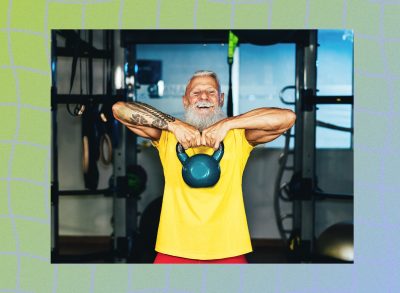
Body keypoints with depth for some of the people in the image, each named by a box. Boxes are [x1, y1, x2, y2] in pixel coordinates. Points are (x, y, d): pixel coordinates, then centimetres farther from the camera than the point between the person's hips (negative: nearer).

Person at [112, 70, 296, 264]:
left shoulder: (238, 135, 6)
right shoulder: (167, 134, 7)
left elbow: (287, 117, -8)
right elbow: (119, 109, -3)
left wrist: (228, 123, -13)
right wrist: (172, 124, -12)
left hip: (228, 252, 0)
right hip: (174, 250, 0)